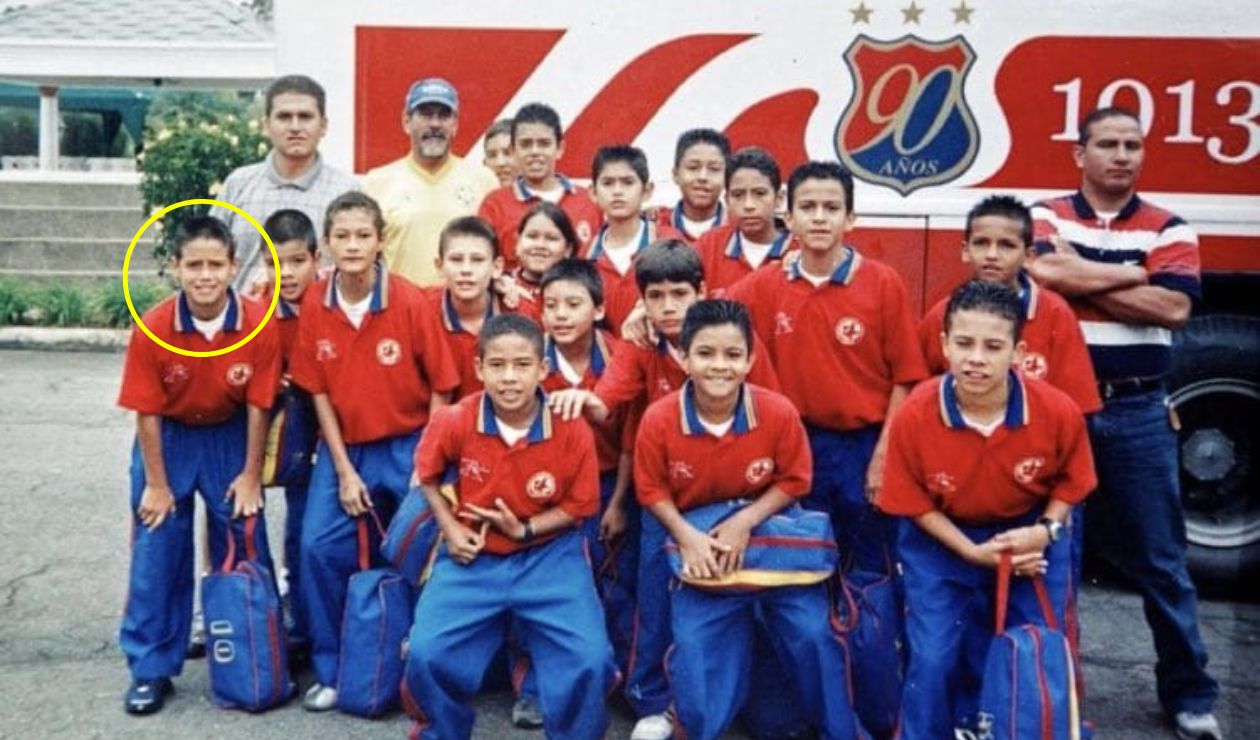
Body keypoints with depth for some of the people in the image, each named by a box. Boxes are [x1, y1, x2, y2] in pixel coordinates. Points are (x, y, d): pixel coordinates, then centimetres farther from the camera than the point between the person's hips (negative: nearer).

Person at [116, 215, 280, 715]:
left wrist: (251, 475, -6)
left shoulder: (259, 324, -22)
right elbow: (146, 411, -13)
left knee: (245, 545, 4)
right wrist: (156, 483, -8)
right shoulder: (153, 328, -23)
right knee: (156, 550, 2)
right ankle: (150, 669, 15)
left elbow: (257, 405, -11)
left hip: (230, 436, 0)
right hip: (168, 437, 0)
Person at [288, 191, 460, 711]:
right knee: (319, 548, -6)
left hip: (407, 446, -2)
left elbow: (441, 387, -8)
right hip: (344, 447, 3)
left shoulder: (411, 302, -15)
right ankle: (330, 670, 12)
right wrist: (343, 469, -4)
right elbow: (318, 391, 0)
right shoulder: (314, 304, -6)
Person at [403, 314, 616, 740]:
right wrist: (450, 528, -4)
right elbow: (427, 475, 7)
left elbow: (580, 504, -4)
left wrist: (525, 529, -16)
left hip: (548, 557, -1)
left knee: (588, 661, -15)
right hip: (473, 557, 1)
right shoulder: (453, 422, -14)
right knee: (427, 654, -13)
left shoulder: (573, 430, -16)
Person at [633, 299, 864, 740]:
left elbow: (794, 480, -6)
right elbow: (652, 490, -5)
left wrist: (745, 521, -18)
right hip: (699, 542, 0)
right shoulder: (658, 420, -18)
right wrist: (686, 536, -18)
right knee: (694, 647, -4)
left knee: (813, 635, -4)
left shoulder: (778, 412, -19)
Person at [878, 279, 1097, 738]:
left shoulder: (1058, 411, -22)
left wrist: (1045, 531, -17)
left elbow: (1070, 480, -1)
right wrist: (973, 552, -18)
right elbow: (914, 503, -10)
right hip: (940, 542, -1)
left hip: (1030, 537, 2)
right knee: (933, 660, -7)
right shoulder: (913, 416, -25)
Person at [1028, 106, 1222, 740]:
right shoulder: (1046, 217, 2)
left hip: (1137, 412, 1)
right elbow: (1043, 270, -20)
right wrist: (1132, 273, -10)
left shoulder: (1168, 229, 4)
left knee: (1159, 559, 8)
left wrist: (1081, 277, -11)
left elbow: (1173, 308, -12)